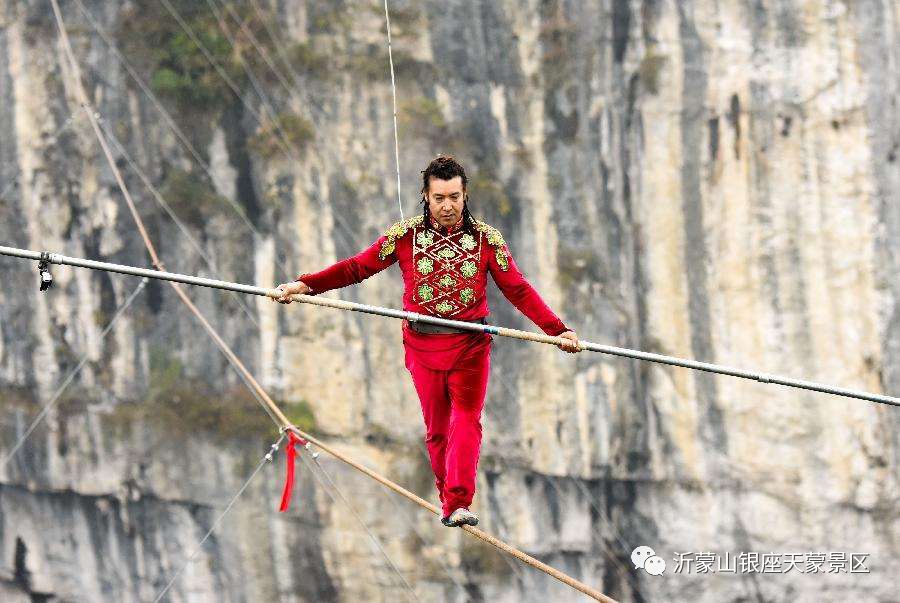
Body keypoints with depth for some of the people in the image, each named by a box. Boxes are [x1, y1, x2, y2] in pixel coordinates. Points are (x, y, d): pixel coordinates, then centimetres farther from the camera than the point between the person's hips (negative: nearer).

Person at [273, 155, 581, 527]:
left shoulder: (486, 238, 1)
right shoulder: (405, 235, 1)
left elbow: (518, 290, 0)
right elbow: (357, 267, 1)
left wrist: (557, 330, -10)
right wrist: (305, 285, -9)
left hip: (470, 346, -1)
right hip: (423, 346, 1)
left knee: (466, 421, -14)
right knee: (436, 428, 4)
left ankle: (457, 505, -22)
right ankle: (449, 500, 14)